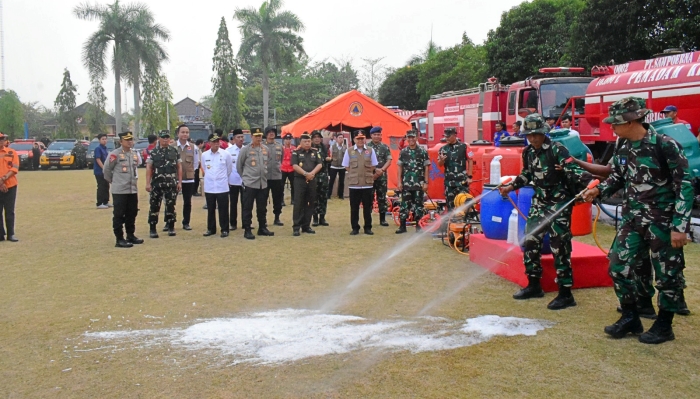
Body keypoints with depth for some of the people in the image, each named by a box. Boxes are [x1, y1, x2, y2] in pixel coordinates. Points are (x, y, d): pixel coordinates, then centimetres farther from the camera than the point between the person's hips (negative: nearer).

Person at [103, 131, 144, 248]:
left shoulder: (135, 155, 11)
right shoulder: (115, 154, -10)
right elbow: (106, 170, -4)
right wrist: (113, 181, 7)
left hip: (133, 190, 7)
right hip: (119, 191, -7)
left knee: (132, 214, 13)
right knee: (119, 215, -1)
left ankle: (130, 236, 25)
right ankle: (119, 239, 4)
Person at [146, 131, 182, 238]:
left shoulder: (175, 151, 6)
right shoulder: (153, 152, 4)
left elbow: (179, 167, 7)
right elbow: (149, 168, 1)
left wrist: (179, 182, 1)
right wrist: (148, 183, -6)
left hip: (172, 184, 1)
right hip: (157, 184, -1)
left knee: (171, 205, 6)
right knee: (154, 206, 1)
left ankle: (171, 227, 18)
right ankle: (153, 229, 8)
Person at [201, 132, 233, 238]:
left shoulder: (226, 154, -5)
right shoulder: (204, 155, 1)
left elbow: (229, 169, 7)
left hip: (222, 187, -2)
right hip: (209, 187, 2)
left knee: (223, 209, 2)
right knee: (210, 209, 10)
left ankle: (224, 230, 11)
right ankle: (211, 229, 21)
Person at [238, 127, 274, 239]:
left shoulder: (265, 149, 8)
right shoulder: (245, 149, -7)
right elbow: (238, 165, 1)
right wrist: (244, 176, 7)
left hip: (263, 183, 5)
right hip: (249, 183, -5)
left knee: (262, 208, 12)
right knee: (247, 208, -1)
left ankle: (262, 228, 23)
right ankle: (247, 230, 5)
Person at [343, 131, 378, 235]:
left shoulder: (370, 151, 3)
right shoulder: (349, 151, 2)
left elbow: (373, 167, 9)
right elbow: (346, 166, 8)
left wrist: (367, 176, 6)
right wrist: (355, 174, 6)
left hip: (368, 184, 0)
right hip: (354, 184, 0)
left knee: (367, 207, 6)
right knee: (354, 208, 5)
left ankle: (368, 228, 15)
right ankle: (355, 228, 14)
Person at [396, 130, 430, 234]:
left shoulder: (423, 152, 3)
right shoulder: (403, 152, 8)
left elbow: (426, 168, 2)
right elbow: (399, 168, 8)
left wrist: (426, 182, -4)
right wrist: (399, 182, 1)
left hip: (419, 184, -1)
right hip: (406, 183, 2)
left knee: (418, 204, 3)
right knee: (404, 204, 2)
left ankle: (419, 226, 11)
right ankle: (402, 226, 7)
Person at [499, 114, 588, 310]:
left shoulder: (557, 150, -15)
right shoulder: (528, 153, 7)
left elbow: (574, 171, -23)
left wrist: (583, 189, -37)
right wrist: (511, 187, 22)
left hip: (560, 203, -7)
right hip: (540, 202, 8)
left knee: (559, 246, -8)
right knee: (530, 240, 9)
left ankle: (565, 294, 0)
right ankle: (534, 286, 23)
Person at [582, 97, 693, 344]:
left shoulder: (665, 146, -17)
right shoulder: (623, 147, 3)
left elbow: (685, 186, -15)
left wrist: (680, 226, -17)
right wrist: (598, 190, -2)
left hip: (663, 222, -6)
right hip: (633, 219, 6)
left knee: (667, 274, 6)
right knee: (618, 265, 5)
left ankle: (664, 325, 22)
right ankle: (630, 318, 21)